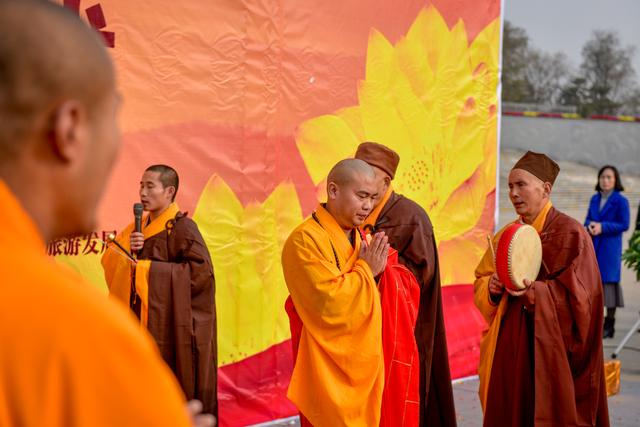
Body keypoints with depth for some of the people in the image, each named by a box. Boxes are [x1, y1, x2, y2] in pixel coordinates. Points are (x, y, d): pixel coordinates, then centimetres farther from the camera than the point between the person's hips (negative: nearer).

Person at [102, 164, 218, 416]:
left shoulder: (182, 227, -10)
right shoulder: (141, 227, 12)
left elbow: (202, 271, -18)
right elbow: (110, 260, 11)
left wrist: (150, 270, -16)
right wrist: (128, 250, -11)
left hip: (174, 324, -7)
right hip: (145, 320, 7)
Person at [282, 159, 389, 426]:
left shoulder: (359, 237, 10)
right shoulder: (305, 239, -17)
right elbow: (329, 304, -26)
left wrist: (377, 270, -1)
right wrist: (366, 270, -15)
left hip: (364, 366, 8)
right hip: (329, 373, -8)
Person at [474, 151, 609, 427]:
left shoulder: (570, 234, -8)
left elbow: (579, 297, -14)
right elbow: (480, 281, 14)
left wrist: (532, 289, -27)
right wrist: (491, 287, -8)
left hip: (549, 352, -5)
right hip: (508, 349, 6)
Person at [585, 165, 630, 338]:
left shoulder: (621, 201, -7)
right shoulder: (594, 199, 10)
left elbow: (624, 225, -10)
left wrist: (602, 227, -19)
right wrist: (590, 226, -10)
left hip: (610, 248, -5)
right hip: (593, 246, 5)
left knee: (609, 281, -2)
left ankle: (609, 325, 6)